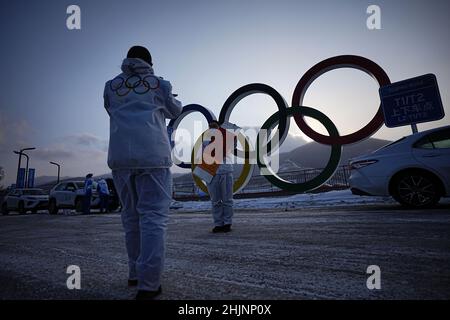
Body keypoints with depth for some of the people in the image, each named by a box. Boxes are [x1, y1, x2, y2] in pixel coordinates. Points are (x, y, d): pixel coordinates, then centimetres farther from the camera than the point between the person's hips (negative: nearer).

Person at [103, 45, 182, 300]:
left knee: (132, 216, 14)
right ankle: (148, 284, -10)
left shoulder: (111, 86, 15)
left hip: (120, 157, 4)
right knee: (154, 217, -5)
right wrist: (174, 100, 45)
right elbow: (175, 111, 25)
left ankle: (136, 273, 22)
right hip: (153, 156, -3)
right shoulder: (160, 84, 10)